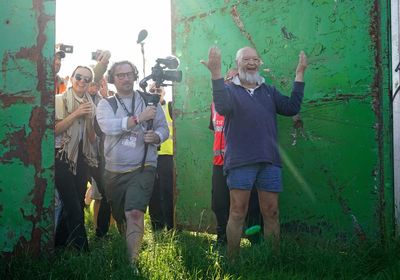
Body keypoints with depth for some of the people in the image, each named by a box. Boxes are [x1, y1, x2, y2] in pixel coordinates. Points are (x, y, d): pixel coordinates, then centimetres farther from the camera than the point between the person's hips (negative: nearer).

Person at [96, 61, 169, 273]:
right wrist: (139, 117, -22)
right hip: (114, 171, 3)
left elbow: (164, 128, 5)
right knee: (119, 216, 16)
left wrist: (156, 137, -18)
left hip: (143, 168, -3)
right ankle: (127, 250, 41)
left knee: (135, 213, -21)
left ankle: (132, 263, -17)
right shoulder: (105, 104, 3)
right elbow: (108, 126, -17)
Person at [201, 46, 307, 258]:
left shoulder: (268, 91, 20)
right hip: (240, 161, -4)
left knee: (271, 213, 4)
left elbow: (291, 108, 5)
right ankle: (232, 260, 2)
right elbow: (222, 107, -17)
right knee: (238, 212, -3)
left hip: (269, 161, 4)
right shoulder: (229, 89, 7)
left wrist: (299, 74, 3)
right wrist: (216, 74, -25)